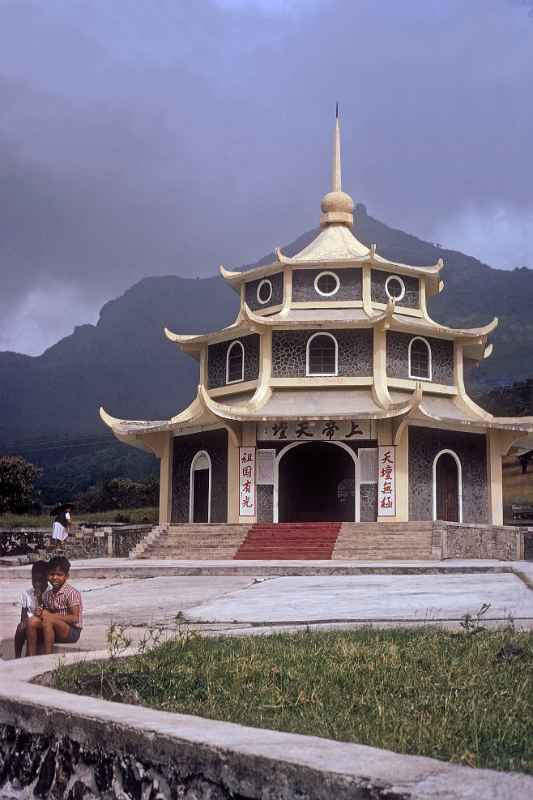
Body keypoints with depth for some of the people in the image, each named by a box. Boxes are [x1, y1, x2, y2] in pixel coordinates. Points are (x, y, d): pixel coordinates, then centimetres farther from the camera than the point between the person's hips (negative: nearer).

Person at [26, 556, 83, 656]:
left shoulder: (71, 593, -10)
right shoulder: (47, 594, 11)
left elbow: (75, 618, -17)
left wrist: (48, 615, -19)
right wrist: (41, 612, -11)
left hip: (72, 631, -6)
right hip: (55, 632, 6)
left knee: (47, 620, -31)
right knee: (32, 622, -17)